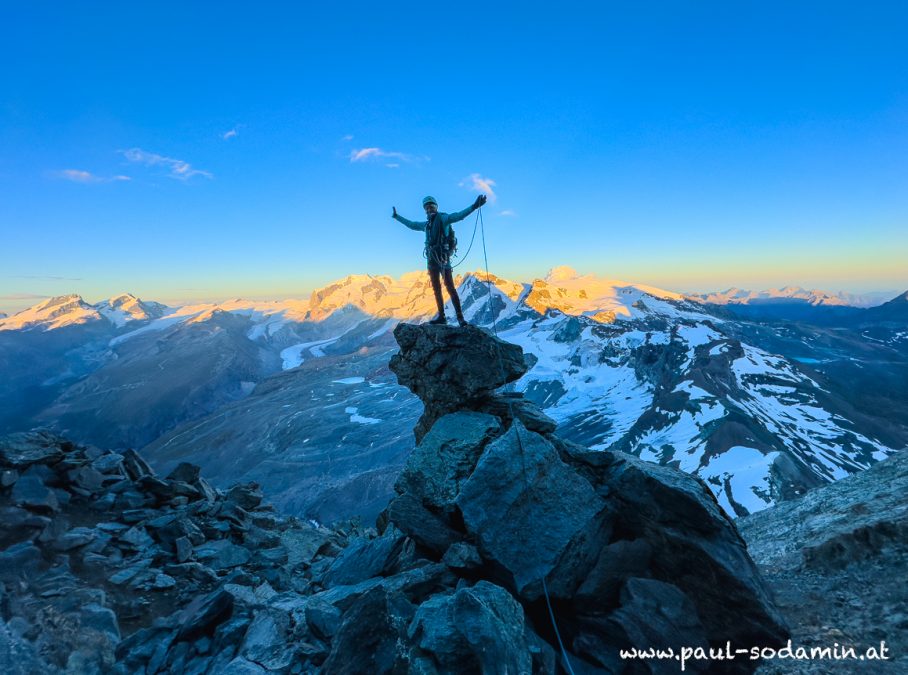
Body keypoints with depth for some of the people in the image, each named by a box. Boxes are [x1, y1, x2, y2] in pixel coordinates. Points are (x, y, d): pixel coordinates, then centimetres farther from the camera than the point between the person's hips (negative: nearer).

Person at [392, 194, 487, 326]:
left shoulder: (443, 218, -2)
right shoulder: (427, 224, 19)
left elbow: (459, 215, -17)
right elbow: (412, 224, 35)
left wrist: (474, 206, -32)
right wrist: (397, 217, 44)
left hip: (443, 257, -7)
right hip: (431, 259, 7)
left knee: (450, 287, -13)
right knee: (436, 289, 7)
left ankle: (460, 317, -15)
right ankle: (441, 316, 11)